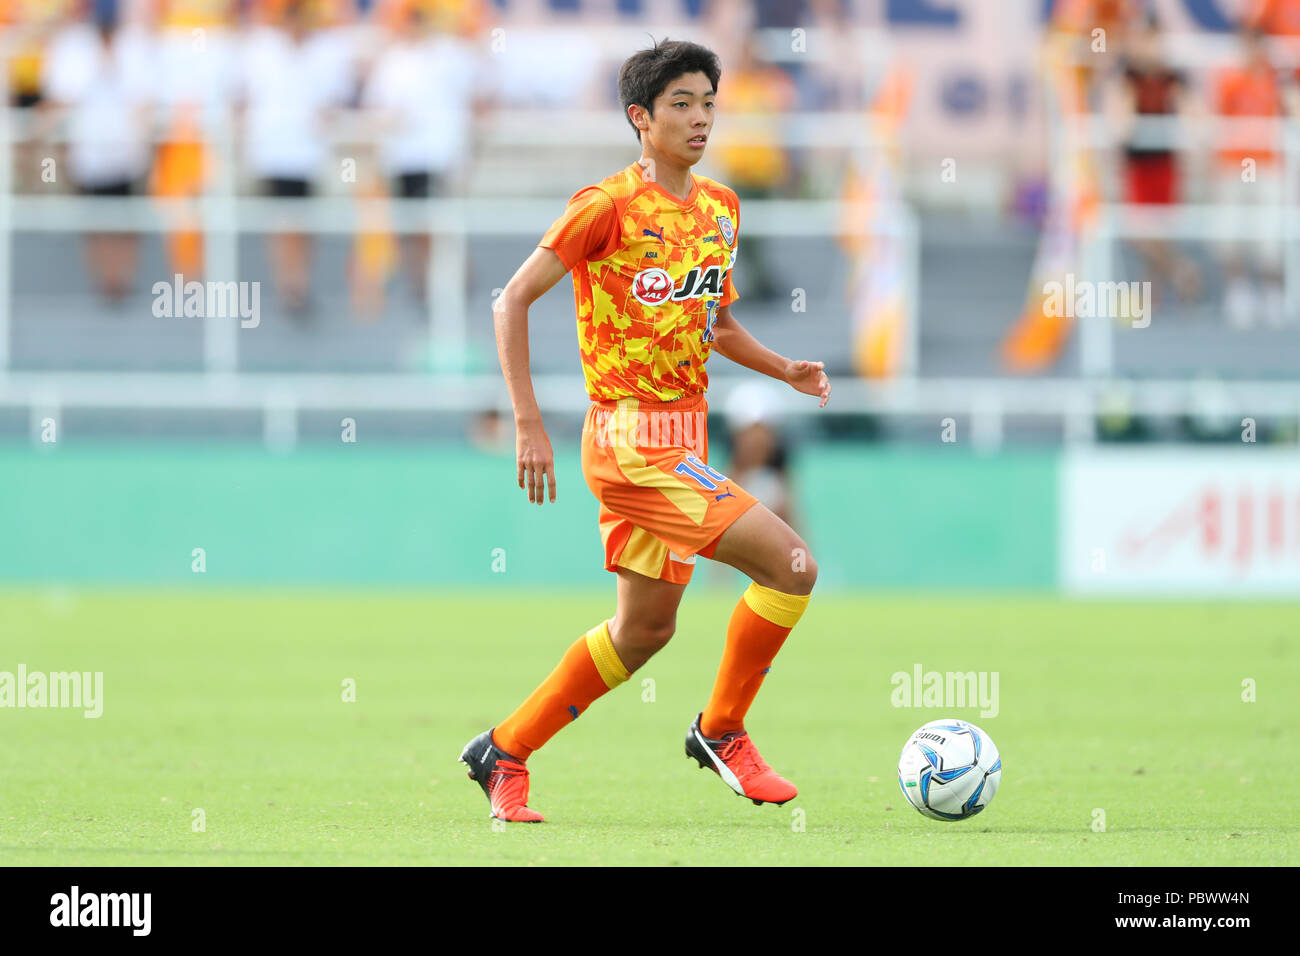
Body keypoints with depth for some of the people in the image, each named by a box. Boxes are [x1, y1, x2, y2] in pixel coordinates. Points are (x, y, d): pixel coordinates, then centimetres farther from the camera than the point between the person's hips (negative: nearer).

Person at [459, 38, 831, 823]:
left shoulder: (721, 207, 12)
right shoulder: (610, 206, -12)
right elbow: (515, 299, -11)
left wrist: (784, 369, 7)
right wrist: (529, 423, -16)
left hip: (683, 437, 9)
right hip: (634, 441, -9)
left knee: (646, 627, 15)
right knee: (790, 565, -16)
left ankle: (504, 756, 25)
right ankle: (722, 731, 1)